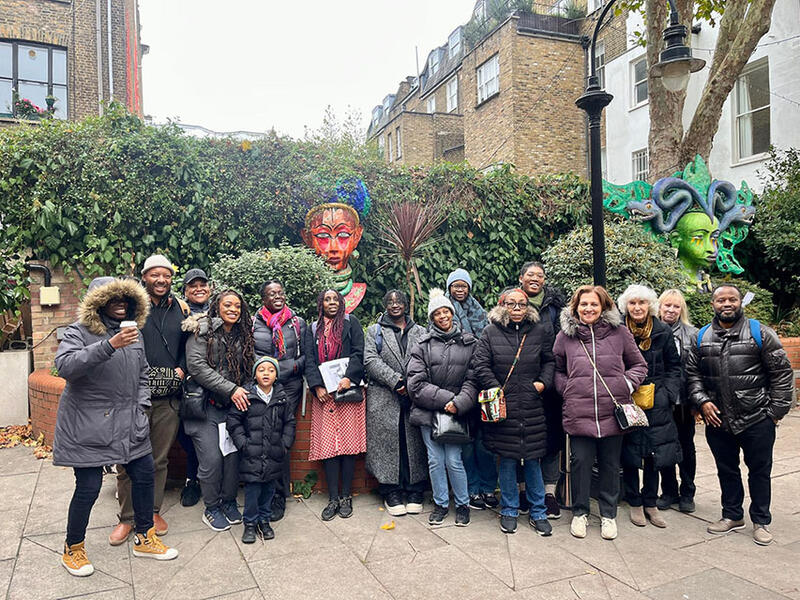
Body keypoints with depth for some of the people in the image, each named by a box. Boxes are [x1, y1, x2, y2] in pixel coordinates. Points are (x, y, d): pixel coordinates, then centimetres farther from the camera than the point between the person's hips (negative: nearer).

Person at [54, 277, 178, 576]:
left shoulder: (133, 333, 11)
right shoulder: (79, 332, -8)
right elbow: (65, 365, -27)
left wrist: (142, 405, 9)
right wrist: (109, 345, -36)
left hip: (129, 425, 6)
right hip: (87, 426, -6)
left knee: (144, 476, 10)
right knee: (88, 488, -1)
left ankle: (144, 539, 29)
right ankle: (72, 550, 25)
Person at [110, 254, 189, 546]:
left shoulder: (180, 309, 10)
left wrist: (181, 369, 1)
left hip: (168, 397, 3)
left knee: (160, 458, 12)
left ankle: (153, 510, 28)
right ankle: (127, 517, 19)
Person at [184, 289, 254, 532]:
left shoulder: (242, 335, 12)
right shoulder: (202, 329, -5)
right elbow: (196, 366, -15)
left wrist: (244, 393, -1)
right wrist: (230, 390, -18)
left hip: (233, 405, 5)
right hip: (205, 404, -4)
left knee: (233, 455, 2)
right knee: (212, 459, -6)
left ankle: (229, 501, 25)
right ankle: (211, 508, 16)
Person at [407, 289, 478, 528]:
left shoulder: (469, 343, 3)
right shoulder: (423, 345, 2)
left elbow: (473, 380, -2)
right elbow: (416, 383, -5)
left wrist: (459, 403, -16)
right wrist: (445, 399, -12)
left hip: (456, 412, -1)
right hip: (428, 411, 1)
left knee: (453, 461, 0)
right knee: (435, 460, 8)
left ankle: (462, 504, 23)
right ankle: (441, 503, 27)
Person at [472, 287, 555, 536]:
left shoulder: (540, 331, 5)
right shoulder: (491, 332, 0)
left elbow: (549, 361, 14)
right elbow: (480, 364, -4)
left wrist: (543, 382, -1)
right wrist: (496, 389, -11)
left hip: (532, 408, 1)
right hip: (503, 406, -1)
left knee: (533, 460, 9)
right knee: (507, 460, 9)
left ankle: (538, 513, 25)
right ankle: (509, 512, 26)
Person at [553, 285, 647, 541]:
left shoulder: (619, 333, 2)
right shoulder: (565, 336, 4)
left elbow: (639, 365, 12)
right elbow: (557, 370, 15)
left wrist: (627, 384, -4)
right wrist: (568, 390, 1)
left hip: (612, 411, 0)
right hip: (578, 412, 0)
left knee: (610, 464, 12)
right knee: (580, 461, 5)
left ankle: (608, 514, 30)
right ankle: (580, 512, 25)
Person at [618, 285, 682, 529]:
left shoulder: (663, 332, 2)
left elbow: (674, 366, 10)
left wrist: (668, 393, -2)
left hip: (656, 401, 2)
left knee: (654, 453, 8)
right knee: (629, 454, 5)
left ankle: (650, 503, 24)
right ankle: (635, 503, 21)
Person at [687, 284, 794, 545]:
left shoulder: (760, 333, -5)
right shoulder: (702, 337, 4)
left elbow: (782, 372, -3)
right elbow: (692, 373, 10)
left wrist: (776, 411, -5)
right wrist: (702, 401, -3)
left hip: (757, 420, -3)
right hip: (717, 421, 3)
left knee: (759, 471, 10)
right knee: (726, 470, 16)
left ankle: (761, 522, 27)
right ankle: (732, 515, 34)